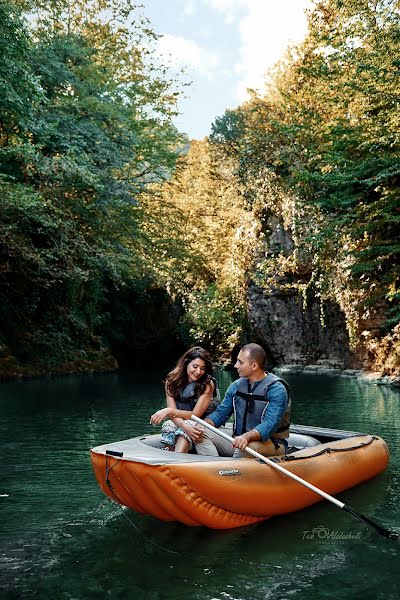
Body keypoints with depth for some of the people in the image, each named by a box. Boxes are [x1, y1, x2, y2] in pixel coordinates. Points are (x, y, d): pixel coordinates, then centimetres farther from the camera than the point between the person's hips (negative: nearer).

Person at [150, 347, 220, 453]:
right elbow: (172, 411, -15)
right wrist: (185, 427, -37)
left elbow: (196, 414, -19)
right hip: (181, 423, 2)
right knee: (169, 427, -31)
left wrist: (168, 411, -31)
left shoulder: (208, 384, -16)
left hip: (206, 424, -2)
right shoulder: (172, 380, -8)